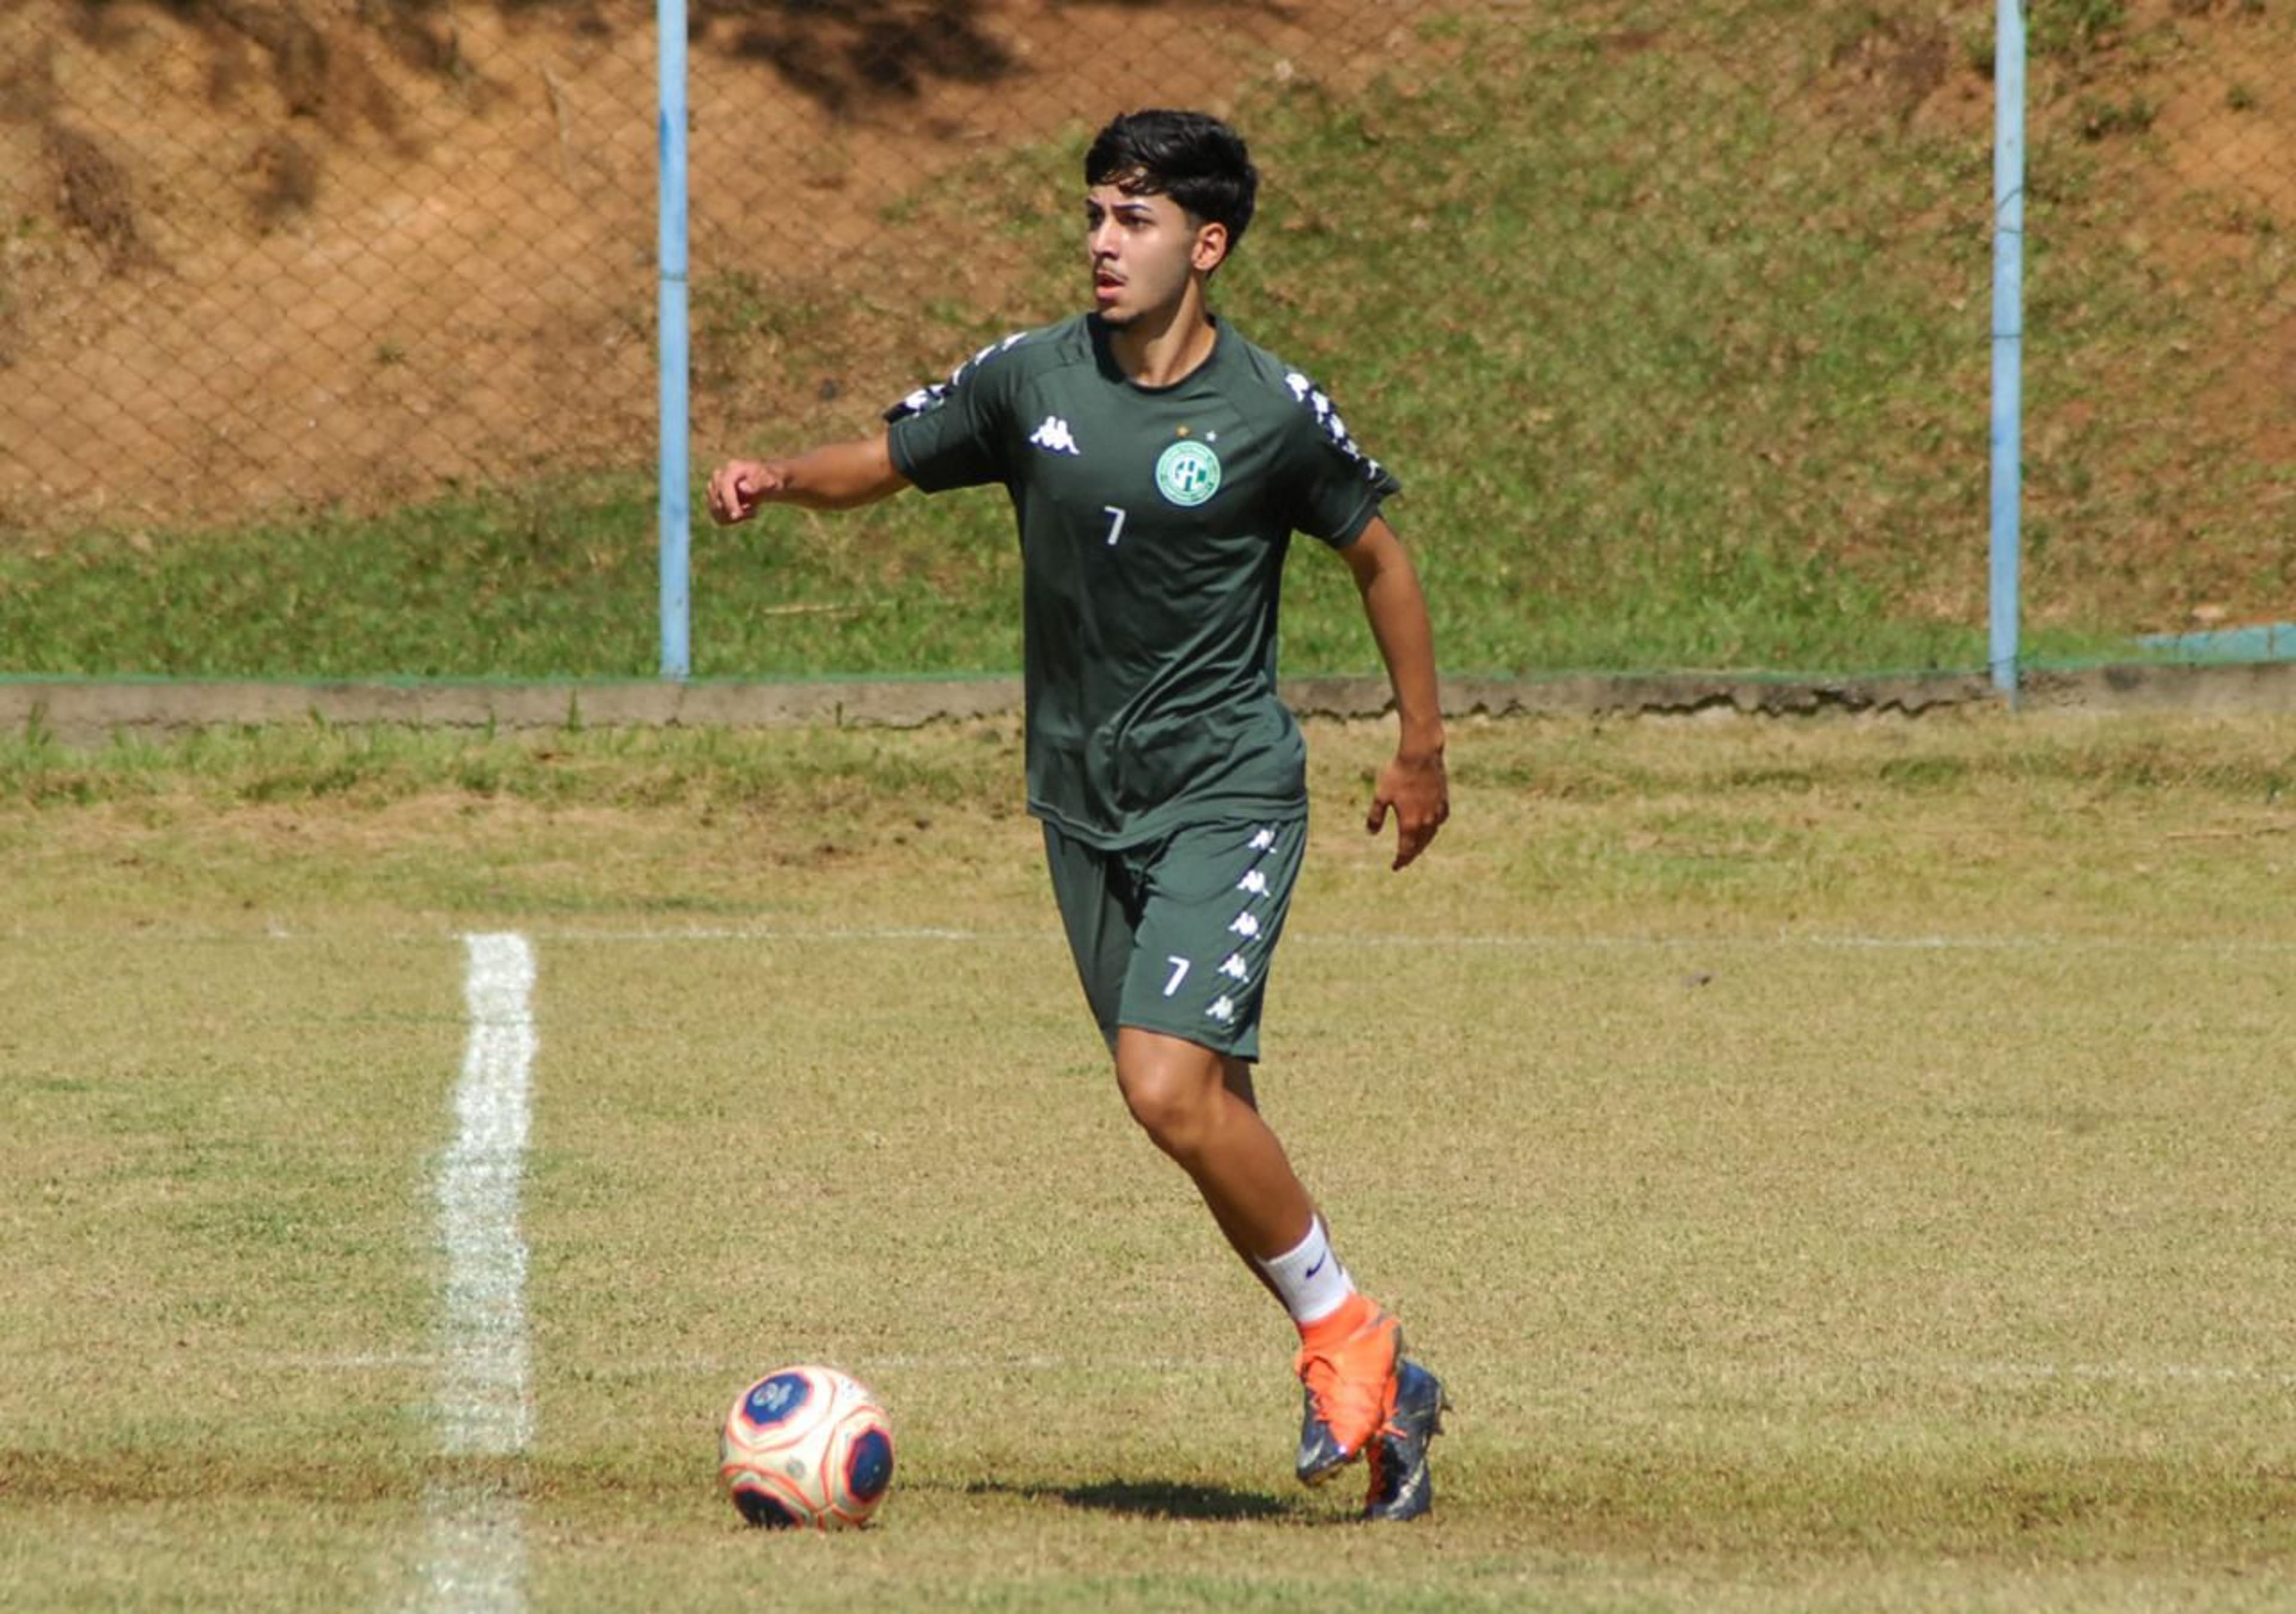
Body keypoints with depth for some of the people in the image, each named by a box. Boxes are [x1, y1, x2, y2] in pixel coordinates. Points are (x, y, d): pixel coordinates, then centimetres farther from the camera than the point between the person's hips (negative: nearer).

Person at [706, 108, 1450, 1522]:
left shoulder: (1274, 412, -9)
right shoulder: (1031, 378, 0)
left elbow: (1379, 554, 5)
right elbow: (887, 461, 11)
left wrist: (1422, 746, 9)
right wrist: (780, 480, -10)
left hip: (1229, 792, -5)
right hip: (1085, 804, 5)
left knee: (1171, 1088, -21)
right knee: (1208, 1111, 7)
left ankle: (1347, 1342, -3)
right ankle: (1379, 1392, 20)